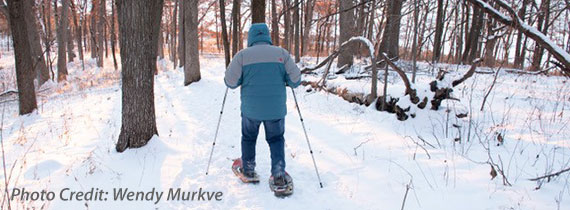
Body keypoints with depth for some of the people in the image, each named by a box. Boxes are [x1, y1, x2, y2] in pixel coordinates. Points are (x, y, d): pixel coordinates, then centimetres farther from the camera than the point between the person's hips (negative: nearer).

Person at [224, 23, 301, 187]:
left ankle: (248, 170, 33)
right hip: (276, 109, 1)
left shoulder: (242, 55, -6)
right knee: (276, 139, 16)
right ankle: (279, 174, 6)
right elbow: (295, 79, -4)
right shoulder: (281, 53, -1)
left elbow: (230, 81, -8)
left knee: (249, 138, 21)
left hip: (251, 109, 0)